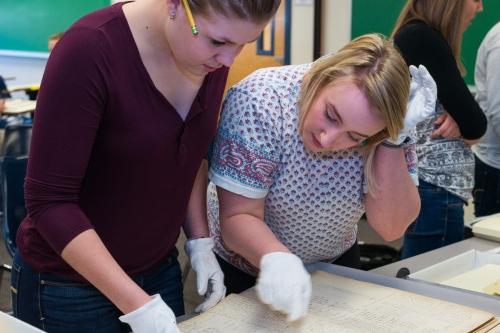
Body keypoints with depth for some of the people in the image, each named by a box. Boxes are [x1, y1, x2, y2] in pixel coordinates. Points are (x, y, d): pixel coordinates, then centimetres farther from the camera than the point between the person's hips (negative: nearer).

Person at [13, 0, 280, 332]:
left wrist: (199, 241, 0)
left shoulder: (212, 58, -8)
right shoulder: (90, 49, -26)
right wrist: (138, 306, -26)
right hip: (69, 281, -5)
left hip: (159, 267, 6)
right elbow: (49, 200, -23)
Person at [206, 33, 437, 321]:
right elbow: (238, 217, -28)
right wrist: (276, 259, -47)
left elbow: (391, 227, -23)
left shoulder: (384, 126, -22)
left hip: (335, 266, 3)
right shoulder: (259, 101, -30)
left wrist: (394, 140, -34)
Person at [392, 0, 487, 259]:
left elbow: (452, 104, 13)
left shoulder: (415, 36, 13)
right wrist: (463, 123, 5)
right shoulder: (422, 39, -16)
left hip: (431, 184, 10)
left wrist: (458, 120, -9)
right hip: (435, 188, -10)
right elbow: (475, 125, -17)